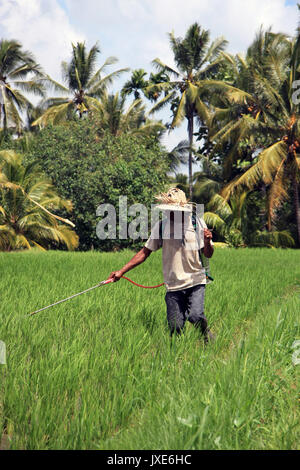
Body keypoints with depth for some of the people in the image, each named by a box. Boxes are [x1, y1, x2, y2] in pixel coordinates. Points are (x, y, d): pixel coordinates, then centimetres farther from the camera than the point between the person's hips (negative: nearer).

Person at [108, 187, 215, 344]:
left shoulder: (197, 222, 0)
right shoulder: (161, 226, 2)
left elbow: (208, 255, 4)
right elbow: (145, 252, 7)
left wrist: (207, 242, -19)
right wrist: (122, 271, 1)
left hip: (195, 281, -1)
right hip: (173, 285, 1)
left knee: (195, 316, -19)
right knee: (175, 327, -3)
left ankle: (206, 333, 12)